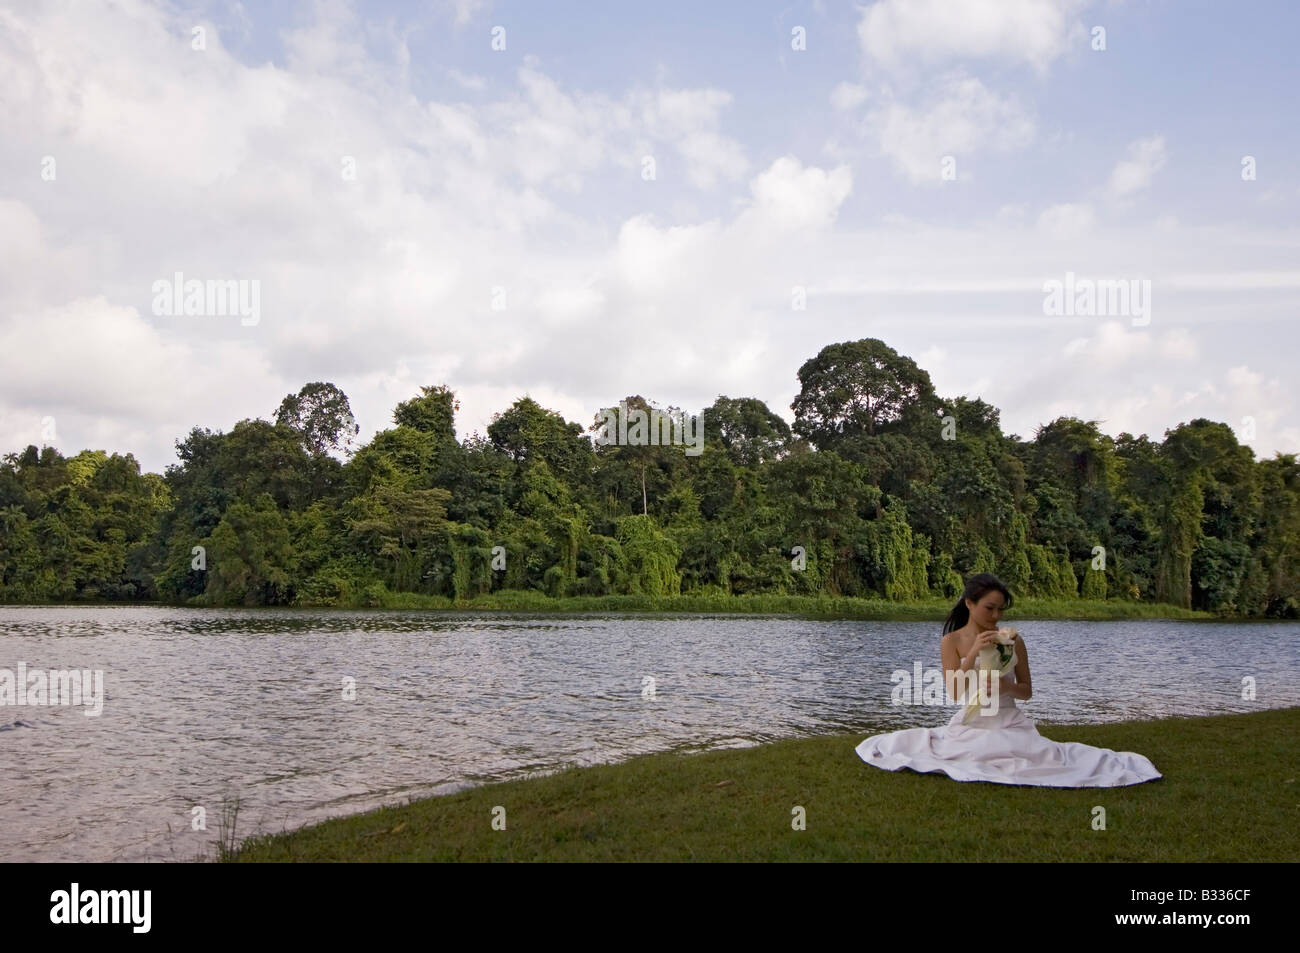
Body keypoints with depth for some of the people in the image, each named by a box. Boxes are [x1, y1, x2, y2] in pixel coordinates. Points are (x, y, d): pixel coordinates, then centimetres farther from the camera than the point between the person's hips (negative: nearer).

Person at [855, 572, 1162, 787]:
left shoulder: (1013, 641, 2)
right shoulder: (951, 641, -3)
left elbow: (1027, 692, 8)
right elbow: (954, 692, -12)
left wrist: (1007, 686, -16)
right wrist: (974, 653, -23)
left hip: (1010, 724, 2)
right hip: (970, 726, -2)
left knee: (1049, 756, -22)